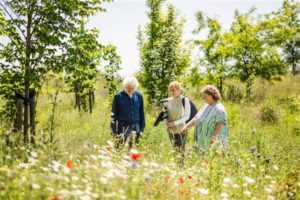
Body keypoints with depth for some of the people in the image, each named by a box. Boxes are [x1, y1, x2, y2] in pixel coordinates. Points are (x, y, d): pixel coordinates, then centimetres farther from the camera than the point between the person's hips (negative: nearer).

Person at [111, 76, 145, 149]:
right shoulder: (118, 96, -3)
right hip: (123, 126, -3)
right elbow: (114, 114, 1)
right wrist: (114, 130, -2)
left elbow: (141, 113, 12)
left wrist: (142, 128, 9)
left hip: (135, 126, 3)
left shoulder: (139, 96, 5)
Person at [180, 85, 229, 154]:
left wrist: (214, 137, -34)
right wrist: (186, 126, 12)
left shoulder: (219, 108, -13)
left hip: (215, 141, -8)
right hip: (204, 141, 8)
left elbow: (220, 124, -23)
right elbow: (196, 118, 21)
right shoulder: (206, 106, 15)